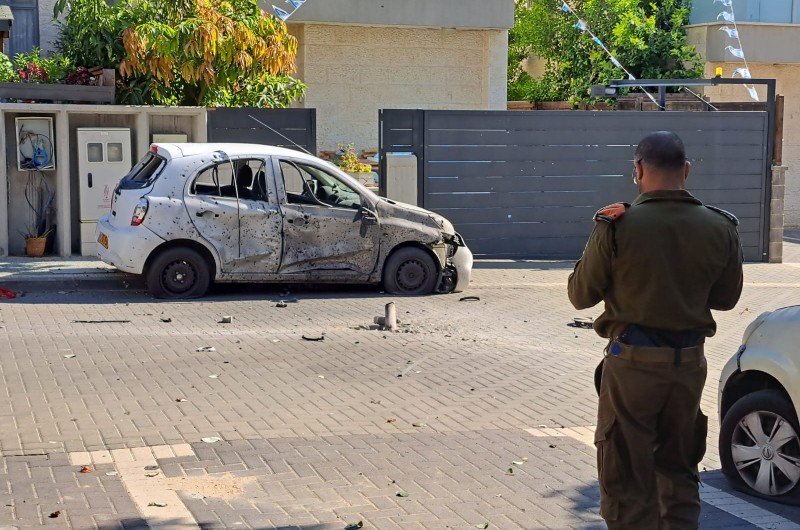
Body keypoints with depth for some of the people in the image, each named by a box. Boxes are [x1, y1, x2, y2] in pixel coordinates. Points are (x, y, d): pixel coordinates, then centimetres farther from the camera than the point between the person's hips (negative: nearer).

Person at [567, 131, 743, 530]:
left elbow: (581, 295, -6)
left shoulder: (616, 228, -15)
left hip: (633, 363, -4)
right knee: (680, 470, 21)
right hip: (689, 363, 4)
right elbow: (726, 298, 7)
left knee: (626, 478, 6)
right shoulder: (720, 229, -4)